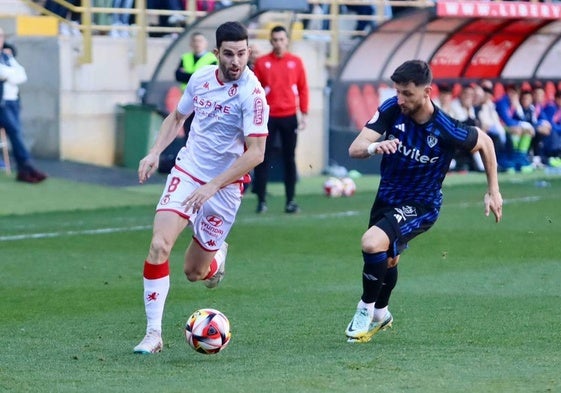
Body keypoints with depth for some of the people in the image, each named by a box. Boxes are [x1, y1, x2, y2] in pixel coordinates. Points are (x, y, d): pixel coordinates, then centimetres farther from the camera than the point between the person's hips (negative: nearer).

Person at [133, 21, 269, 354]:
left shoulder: (252, 93, -18)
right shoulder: (201, 78, -1)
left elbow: (255, 153, -22)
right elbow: (177, 117, 18)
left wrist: (212, 186, -26)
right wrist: (155, 152, 3)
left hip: (224, 186, -3)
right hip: (186, 173, 3)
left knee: (194, 272, 4)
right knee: (159, 246, -18)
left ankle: (217, 256, 42)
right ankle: (153, 333, -11)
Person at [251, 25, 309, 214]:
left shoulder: (296, 62, 4)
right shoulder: (261, 62, 0)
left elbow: (303, 89, 7)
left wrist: (304, 113, 3)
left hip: (290, 117, 1)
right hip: (268, 117, -1)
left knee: (289, 159, 4)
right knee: (264, 159, -2)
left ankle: (291, 200, 8)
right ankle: (261, 200, 3)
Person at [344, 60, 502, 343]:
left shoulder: (446, 130, -28)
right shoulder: (392, 109, -18)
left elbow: (484, 142, -7)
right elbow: (355, 149, -24)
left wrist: (493, 191, -2)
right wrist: (374, 147, -48)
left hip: (420, 207, -5)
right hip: (387, 197, 5)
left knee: (373, 243, -28)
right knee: (386, 259, 25)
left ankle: (367, 309, -5)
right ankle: (381, 313, 54)